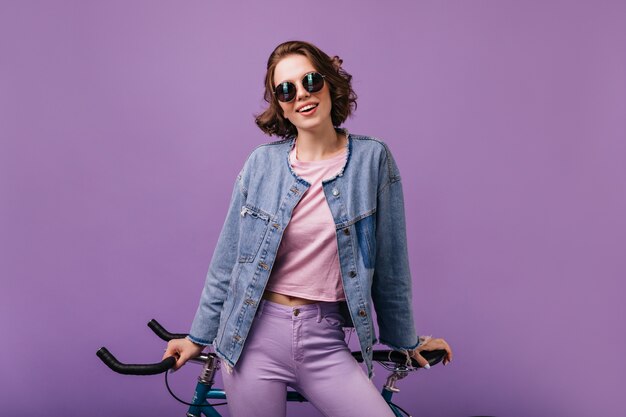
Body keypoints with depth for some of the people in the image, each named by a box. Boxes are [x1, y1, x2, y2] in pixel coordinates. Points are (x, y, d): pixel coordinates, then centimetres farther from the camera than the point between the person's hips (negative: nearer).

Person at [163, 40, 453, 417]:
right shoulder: (262, 163, 0)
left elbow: (389, 262, 3)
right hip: (255, 336, 1)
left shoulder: (372, 159, -3)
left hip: (324, 342, -1)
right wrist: (200, 337, 10)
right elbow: (227, 260, 7)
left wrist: (406, 339, 11)